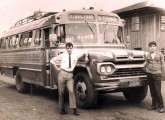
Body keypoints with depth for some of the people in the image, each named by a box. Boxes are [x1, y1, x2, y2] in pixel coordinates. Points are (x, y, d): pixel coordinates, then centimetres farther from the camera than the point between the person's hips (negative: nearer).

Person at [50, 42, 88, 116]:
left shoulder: (75, 55, 10)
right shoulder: (62, 55, 6)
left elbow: (84, 53, 25)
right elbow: (52, 60, 14)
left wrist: (86, 57, 5)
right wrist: (57, 68, 5)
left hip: (70, 75, 0)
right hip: (62, 73, 0)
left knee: (71, 91, -13)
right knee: (61, 92, 3)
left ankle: (74, 109, -10)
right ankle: (62, 109, 16)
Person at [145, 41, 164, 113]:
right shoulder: (148, 55, 9)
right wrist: (147, 70, 8)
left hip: (157, 74, -3)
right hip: (149, 74, 4)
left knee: (158, 90, -8)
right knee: (152, 91, 8)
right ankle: (154, 105, 18)